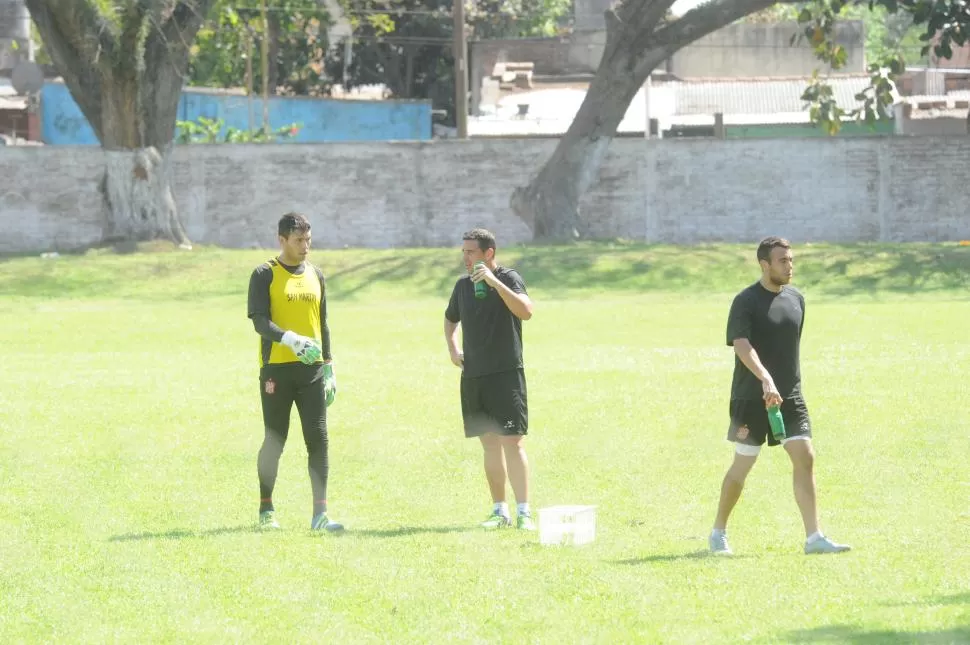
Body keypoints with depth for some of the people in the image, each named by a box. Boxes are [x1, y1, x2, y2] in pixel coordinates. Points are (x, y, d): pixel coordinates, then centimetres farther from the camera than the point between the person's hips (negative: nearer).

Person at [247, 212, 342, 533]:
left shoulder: (315, 275, 14)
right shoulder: (265, 275, -3)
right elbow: (260, 321, -12)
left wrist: (329, 368, 16)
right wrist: (292, 339, -28)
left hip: (311, 369, 4)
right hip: (277, 370, -4)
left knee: (318, 440, -4)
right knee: (274, 441, 2)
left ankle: (320, 513, -5)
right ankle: (266, 510, 16)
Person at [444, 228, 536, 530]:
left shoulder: (508, 278, -7)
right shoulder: (463, 285, 12)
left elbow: (525, 311, -26)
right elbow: (450, 319, 31)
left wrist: (494, 282, -30)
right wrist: (452, 349, 14)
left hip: (506, 373, -6)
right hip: (473, 377, 6)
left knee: (512, 442, -11)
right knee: (490, 445, 10)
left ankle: (524, 513, -11)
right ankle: (500, 511, 16)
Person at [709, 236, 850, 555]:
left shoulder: (796, 299, 10)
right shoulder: (746, 301, -10)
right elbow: (741, 345, -23)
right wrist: (766, 380, -37)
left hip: (790, 396, 5)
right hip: (751, 397, -5)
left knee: (804, 457, -7)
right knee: (742, 465, 4)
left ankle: (814, 537, -8)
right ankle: (718, 532, 21)